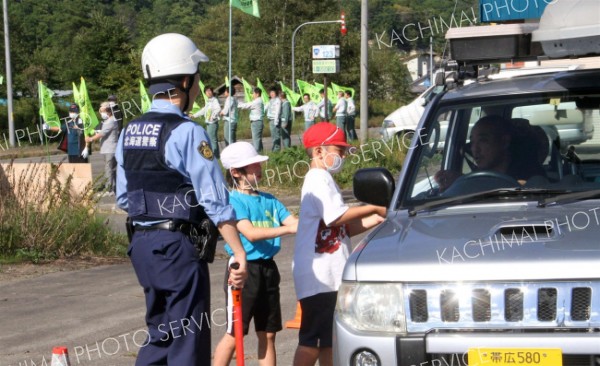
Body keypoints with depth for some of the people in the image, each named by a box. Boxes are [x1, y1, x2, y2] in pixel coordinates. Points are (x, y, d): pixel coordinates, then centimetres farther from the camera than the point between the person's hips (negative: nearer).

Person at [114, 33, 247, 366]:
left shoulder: (129, 133, 9)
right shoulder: (187, 132, -15)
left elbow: (124, 197, 13)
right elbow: (215, 200, -17)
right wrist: (239, 253, -14)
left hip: (142, 245, 8)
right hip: (179, 247, -8)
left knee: (159, 337, 19)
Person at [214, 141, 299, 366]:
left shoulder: (269, 201, 12)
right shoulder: (233, 201, -9)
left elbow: (293, 221, 2)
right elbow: (251, 233, -22)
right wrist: (287, 229, -29)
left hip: (268, 269, 7)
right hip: (244, 270, -7)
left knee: (268, 334, 10)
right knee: (234, 335, -1)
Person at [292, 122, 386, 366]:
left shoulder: (324, 179, 22)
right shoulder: (318, 179, -10)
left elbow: (344, 228, 20)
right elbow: (337, 217, -19)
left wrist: (376, 219, 7)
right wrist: (373, 209, -8)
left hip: (330, 274, 10)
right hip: (318, 275, -10)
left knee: (329, 337, 11)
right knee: (313, 339, -9)